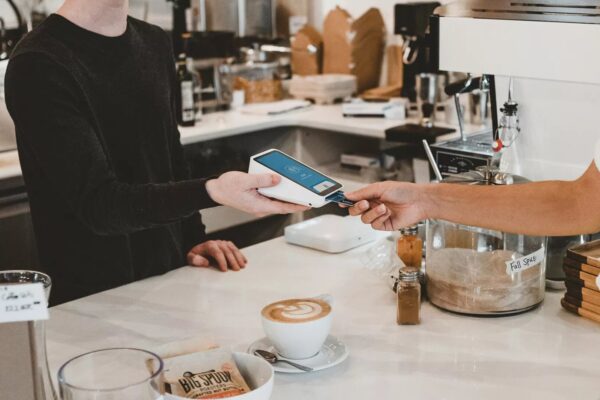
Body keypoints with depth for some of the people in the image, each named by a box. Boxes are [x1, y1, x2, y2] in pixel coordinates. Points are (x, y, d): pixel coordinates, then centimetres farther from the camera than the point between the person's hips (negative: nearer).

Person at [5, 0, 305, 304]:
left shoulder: (155, 43, 9)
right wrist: (211, 192, -35)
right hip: (92, 294, -6)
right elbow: (97, 204, -22)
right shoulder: (38, 65, -16)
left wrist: (193, 240, 4)